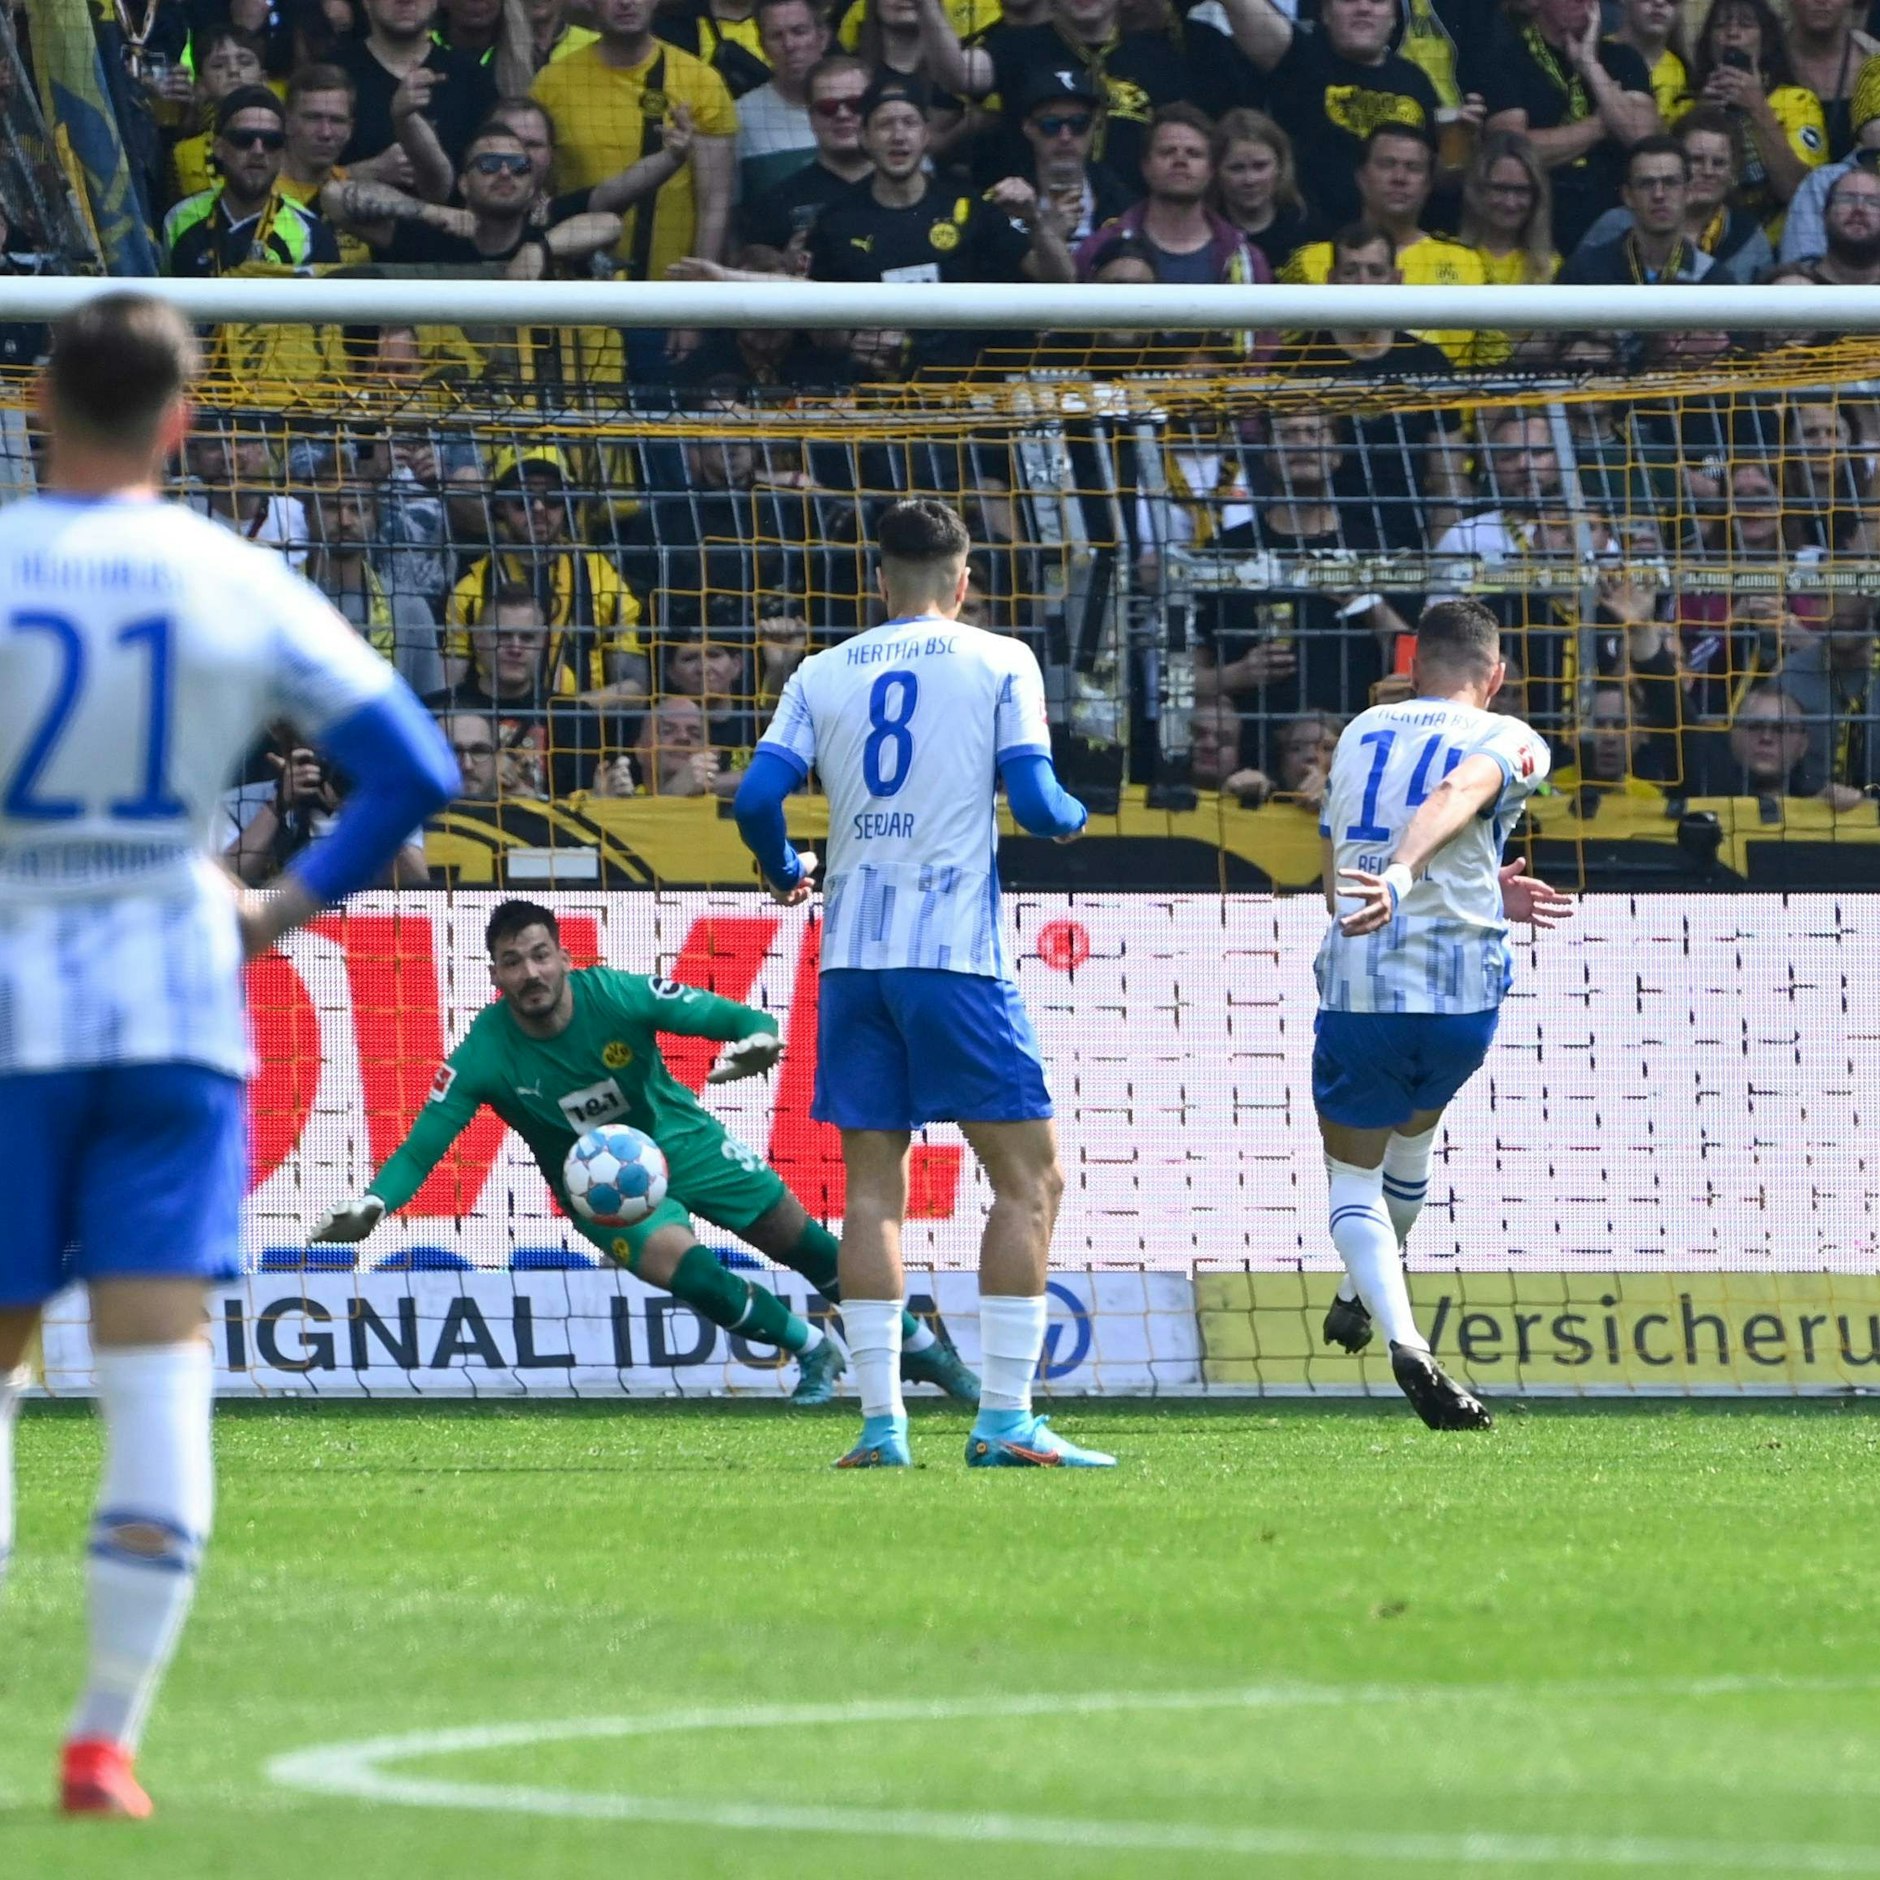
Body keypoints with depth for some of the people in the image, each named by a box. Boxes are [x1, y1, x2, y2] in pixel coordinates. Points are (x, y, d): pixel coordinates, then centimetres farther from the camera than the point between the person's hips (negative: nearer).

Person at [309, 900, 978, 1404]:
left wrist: (758, 1037, -46)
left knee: (802, 1241, 5)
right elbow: (422, 1144, -27)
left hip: (679, 1137, 1)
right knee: (680, 1266, -26)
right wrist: (373, 1203, -45)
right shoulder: (485, 1056, -25)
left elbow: (732, 1017, -22)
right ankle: (811, 1350, 0)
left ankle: (918, 1345, 29)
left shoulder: (618, 996, -25)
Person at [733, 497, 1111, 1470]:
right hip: (955, 952, -4)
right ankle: (1004, 1418, -7)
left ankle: (880, 1421, 0)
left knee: (873, 1186, 7)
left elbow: (756, 797, 3)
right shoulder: (1000, 662, 3)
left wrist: (783, 871, 23)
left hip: (851, 953, 4)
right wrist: (1075, 815, 18)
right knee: (1028, 1177, 2)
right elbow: (1035, 802, -5)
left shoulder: (823, 673, 10)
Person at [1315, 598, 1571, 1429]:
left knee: (1354, 1178, 13)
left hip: (1356, 987, 1)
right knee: (1412, 1127, 30)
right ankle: (1362, 1298, 46)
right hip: (1462, 993, -1)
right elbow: (1454, 799, -20)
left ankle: (1401, 1334, -12)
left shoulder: (1360, 734, 17)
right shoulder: (1510, 742, 3)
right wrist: (1400, 877, -37)